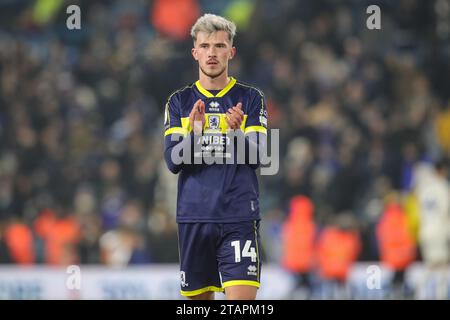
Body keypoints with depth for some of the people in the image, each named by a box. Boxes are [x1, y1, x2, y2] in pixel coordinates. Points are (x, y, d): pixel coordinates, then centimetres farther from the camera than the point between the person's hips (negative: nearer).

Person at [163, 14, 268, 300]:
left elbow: (258, 157, -4)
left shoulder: (251, 99, 5)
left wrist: (237, 133, -25)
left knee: (242, 298, -14)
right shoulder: (180, 101, 9)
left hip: (239, 216, -2)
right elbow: (173, 161, -1)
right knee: (198, 298, 9)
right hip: (194, 217, 2)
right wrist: (194, 133, -21)